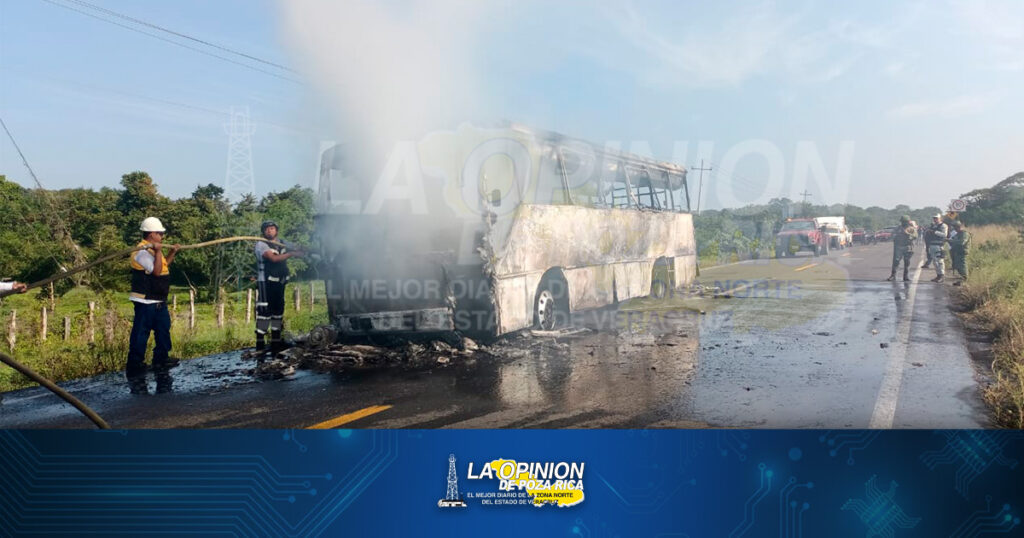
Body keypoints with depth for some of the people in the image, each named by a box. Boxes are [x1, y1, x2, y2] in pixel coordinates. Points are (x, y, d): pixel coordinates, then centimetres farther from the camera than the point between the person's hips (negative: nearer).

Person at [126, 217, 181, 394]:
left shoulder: (153, 250, 15)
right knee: (140, 335, -5)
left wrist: (173, 252, 21)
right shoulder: (142, 252, -18)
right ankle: (134, 368, 1)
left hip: (158, 301, 11)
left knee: (163, 329, 19)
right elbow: (156, 271, -27)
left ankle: (161, 360, 31)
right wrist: (158, 251, -27)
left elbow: (163, 266, 25)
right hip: (146, 302, -11)